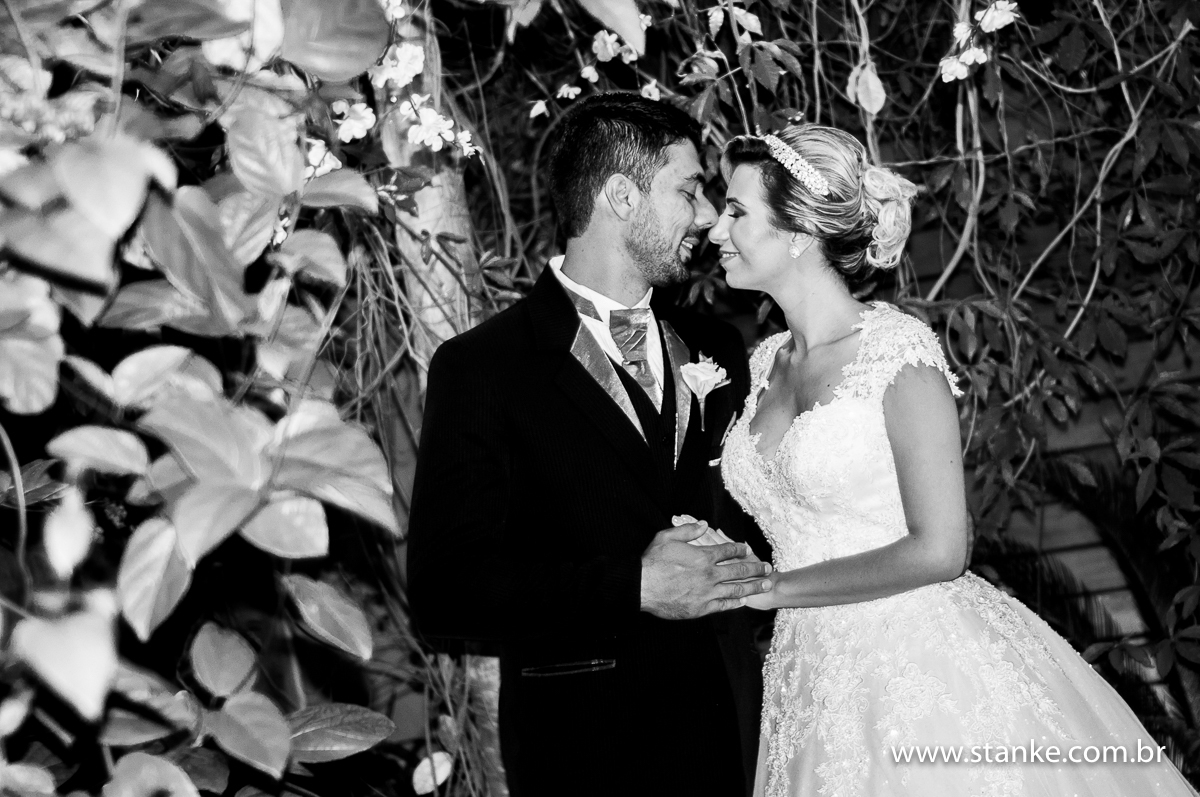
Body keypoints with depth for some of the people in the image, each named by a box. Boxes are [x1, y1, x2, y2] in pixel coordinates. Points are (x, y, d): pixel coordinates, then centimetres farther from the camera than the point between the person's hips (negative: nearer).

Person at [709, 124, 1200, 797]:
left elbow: (938, 551, -19)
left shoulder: (897, 349, -14)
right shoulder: (768, 362, 7)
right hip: (816, 687, 6)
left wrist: (771, 587, -15)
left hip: (927, 673, -6)